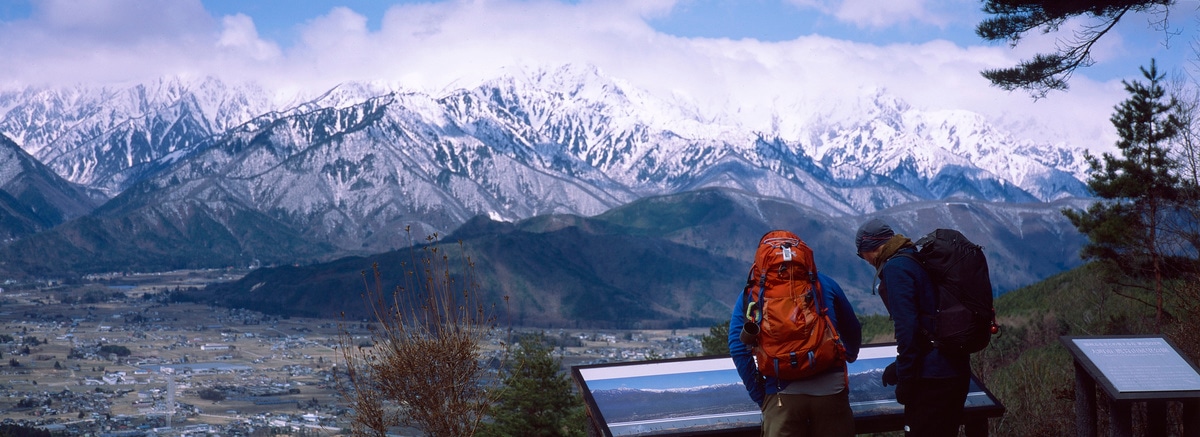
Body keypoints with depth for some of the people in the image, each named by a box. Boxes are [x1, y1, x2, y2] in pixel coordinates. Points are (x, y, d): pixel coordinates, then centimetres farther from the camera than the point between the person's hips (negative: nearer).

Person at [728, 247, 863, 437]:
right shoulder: (824, 282, 13)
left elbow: (738, 347, -1)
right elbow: (853, 332, 23)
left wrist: (759, 396, 5)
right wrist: (850, 357, 45)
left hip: (783, 393, -1)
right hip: (830, 389, 1)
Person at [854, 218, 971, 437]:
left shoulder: (895, 268, -13)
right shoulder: (919, 259, 15)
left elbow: (906, 327, -20)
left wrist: (905, 379, -13)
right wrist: (901, 366, 24)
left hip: (932, 377, -9)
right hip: (958, 369, 9)